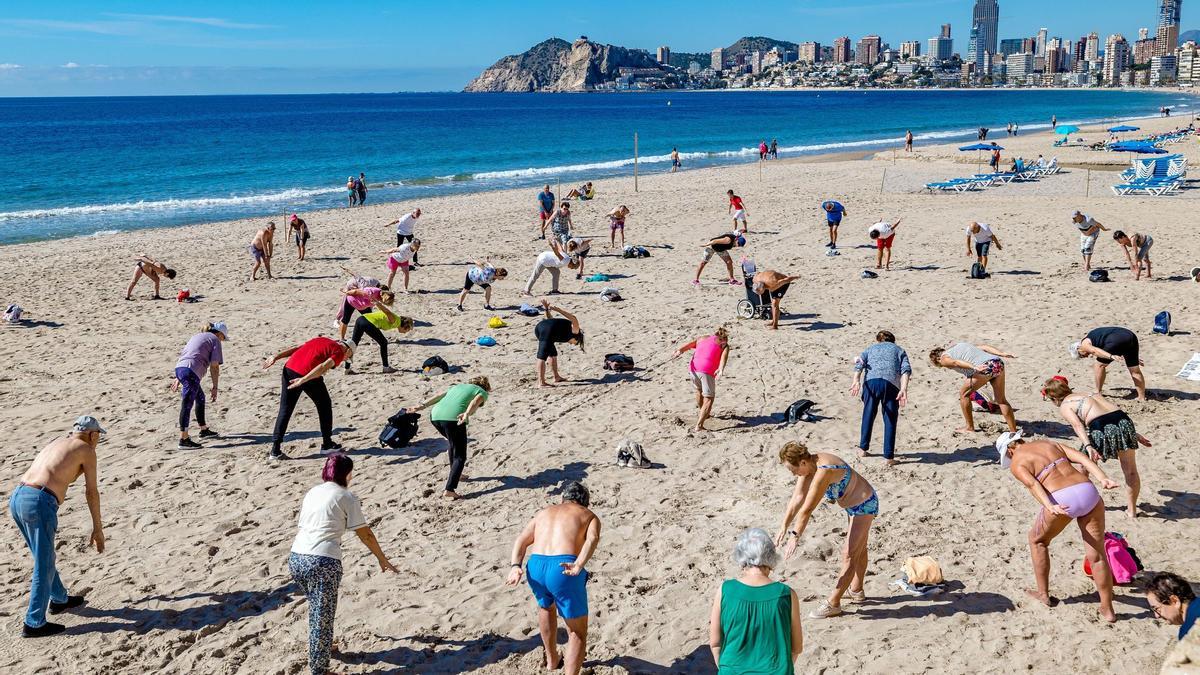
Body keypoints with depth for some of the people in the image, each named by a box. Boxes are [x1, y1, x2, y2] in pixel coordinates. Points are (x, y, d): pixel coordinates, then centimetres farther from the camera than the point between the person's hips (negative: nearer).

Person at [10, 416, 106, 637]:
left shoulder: (55, 443, 28)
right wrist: (98, 528, 15)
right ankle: (34, 624, 7)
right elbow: (92, 492, 8)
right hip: (39, 503, -8)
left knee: (44, 557, 24)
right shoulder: (86, 450, 7)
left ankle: (59, 600, 40)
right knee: (44, 567, 2)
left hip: (17, 497, 8)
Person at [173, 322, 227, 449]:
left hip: (179, 368, 9)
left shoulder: (197, 336, 29)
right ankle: (183, 440, -11)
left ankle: (204, 430, 37)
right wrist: (215, 387, 1)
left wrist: (178, 379, 28)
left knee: (200, 397, 25)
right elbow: (214, 366, -2)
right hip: (191, 371, -9)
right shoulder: (215, 340, 5)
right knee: (187, 404, -9)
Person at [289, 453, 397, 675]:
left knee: (316, 609, 28)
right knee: (323, 617, 3)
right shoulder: (346, 497, 0)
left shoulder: (312, 492, 17)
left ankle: (322, 646, 44)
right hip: (323, 562, -7)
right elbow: (365, 534, 3)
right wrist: (382, 559, 15)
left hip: (296, 557, 7)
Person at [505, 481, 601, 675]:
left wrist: (515, 567, -1)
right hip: (563, 570, -4)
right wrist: (579, 566, -19)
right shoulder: (589, 516, 20)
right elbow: (592, 539, -4)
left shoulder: (544, 512, 30)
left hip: (535, 567, 4)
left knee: (546, 607, 36)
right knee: (578, 632, 13)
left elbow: (521, 540, 13)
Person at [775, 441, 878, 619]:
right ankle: (856, 591, 42)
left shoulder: (823, 471, -37)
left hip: (864, 505, -10)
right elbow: (797, 498, -8)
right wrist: (784, 527, -9)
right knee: (858, 549, 25)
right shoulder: (809, 463, -9)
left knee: (849, 554, -7)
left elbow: (807, 509, -34)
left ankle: (833, 603, -2)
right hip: (854, 505, 10)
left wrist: (795, 536, -30)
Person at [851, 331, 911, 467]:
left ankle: (863, 449, 27)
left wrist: (856, 381, -5)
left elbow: (859, 364, 8)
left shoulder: (870, 348, 30)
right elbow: (906, 369, 6)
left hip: (871, 381, 1)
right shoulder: (899, 350, 28)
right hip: (891, 384, -1)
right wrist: (904, 389, -6)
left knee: (868, 415, 18)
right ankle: (889, 457, 3)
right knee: (890, 420, 6)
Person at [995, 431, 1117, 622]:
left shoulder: (1016, 464, 10)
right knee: (1097, 556, 14)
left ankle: (1043, 594, 34)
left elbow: (1032, 485, -10)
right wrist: (1103, 479, 0)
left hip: (1062, 500, -4)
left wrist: (1050, 507, -24)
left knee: (1037, 540, 25)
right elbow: (1082, 457, 12)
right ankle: (1108, 610, 19)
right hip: (1088, 493, 4)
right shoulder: (1049, 443, 27)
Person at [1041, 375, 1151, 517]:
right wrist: (1135, 434, 30)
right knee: (1131, 471, 21)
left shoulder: (1064, 407, 12)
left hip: (1101, 429, -5)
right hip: (1123, 421, 5)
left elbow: (1077, 425, -7)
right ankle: (1132, 510, 30)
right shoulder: (1090, 393, 31)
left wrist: (1088, 446, -20)